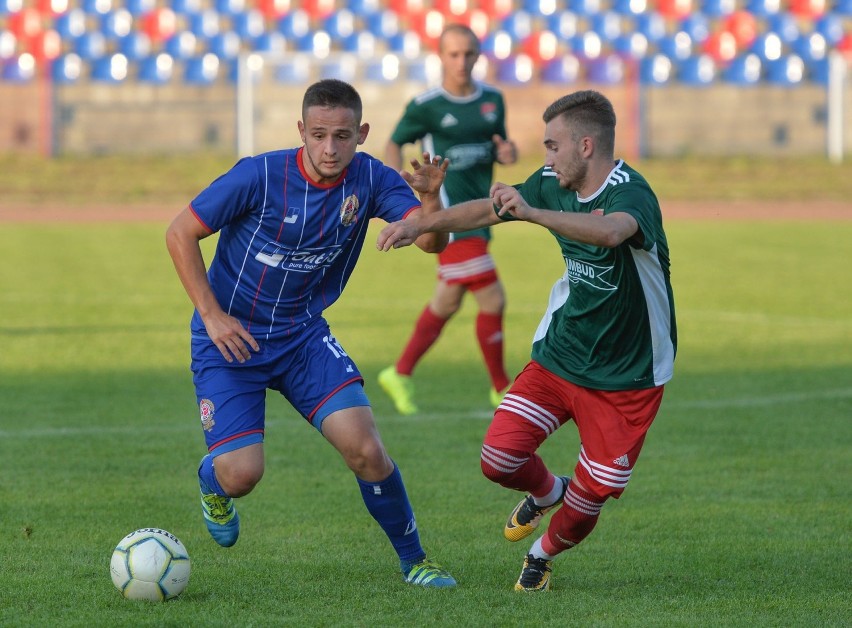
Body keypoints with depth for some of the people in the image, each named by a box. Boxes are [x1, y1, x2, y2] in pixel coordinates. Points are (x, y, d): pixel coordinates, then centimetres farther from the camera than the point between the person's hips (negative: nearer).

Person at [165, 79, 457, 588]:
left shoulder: (369, 179, -11)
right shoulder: (259, 177, -21)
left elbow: (431, 241, -19)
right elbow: (181, 234, -11)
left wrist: (431, 197, -40)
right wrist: (211, 315, -14)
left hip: (303, 335, 3)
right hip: (231, 337, -3)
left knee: (365, 449, -14)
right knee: (242, 475, -13)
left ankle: (414, 560, 6)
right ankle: (213, 482, 26)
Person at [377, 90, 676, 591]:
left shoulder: (630, 193, -25)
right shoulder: (553, 184, -2)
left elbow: (610, 231, -49)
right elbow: (489, 209, 14)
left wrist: (532, 212, -56)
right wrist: (421, 224, 9)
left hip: (625, 377, -6)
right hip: (558, 356, 6)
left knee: (591, 496, -4)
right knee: (499, 459, -8)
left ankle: (544, 554, 30)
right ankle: (546, 492, 28)